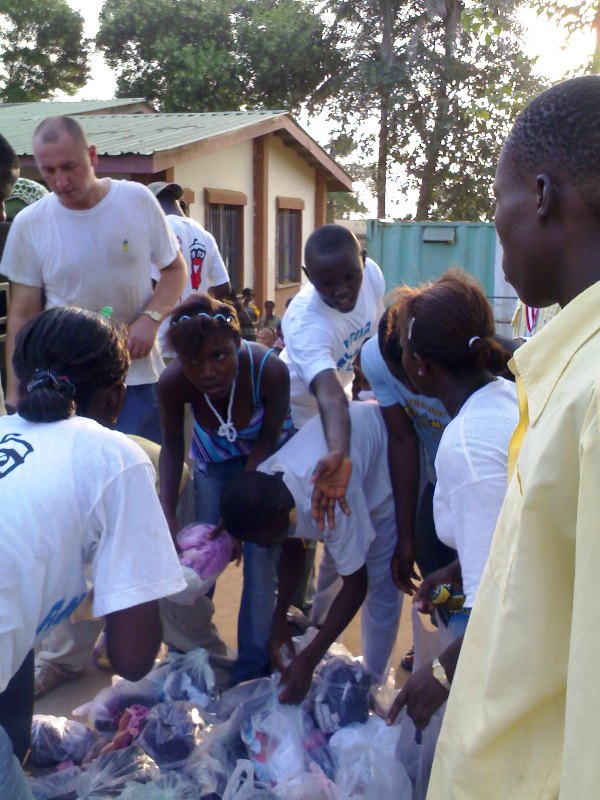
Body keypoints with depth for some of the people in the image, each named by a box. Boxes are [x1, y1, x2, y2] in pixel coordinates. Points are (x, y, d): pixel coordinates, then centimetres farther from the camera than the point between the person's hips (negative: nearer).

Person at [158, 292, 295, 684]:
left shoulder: (270, 370, -38)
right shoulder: (172, 383, -31)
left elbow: (267, 440, -21)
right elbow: (173, 447, -12)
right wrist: (168, 516, -21)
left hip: (266, 455, -2)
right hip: (214, 456, 2)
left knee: (261, 555, -7)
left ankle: (253, 667, 10)